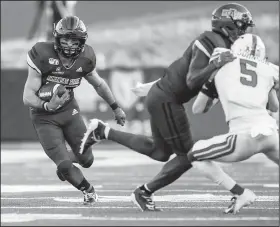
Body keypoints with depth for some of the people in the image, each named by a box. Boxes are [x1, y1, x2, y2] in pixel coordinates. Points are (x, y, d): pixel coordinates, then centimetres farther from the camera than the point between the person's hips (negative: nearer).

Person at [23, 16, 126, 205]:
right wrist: (48, 106, -43)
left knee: (86, 160, 4)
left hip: (69, 110, 4)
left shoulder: (84, 59, -13)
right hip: (45, 117, -4)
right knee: (65, 165, -11)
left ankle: (63, 162, 39)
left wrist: (116, 107, 18)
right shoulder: (43, 56, -27)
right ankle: (88, 189, 18)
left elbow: (99, 84, 10)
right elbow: (28, 97, -24)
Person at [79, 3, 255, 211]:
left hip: (162, 94, 10)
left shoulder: (222, 45, 8)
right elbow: (192, 82, -28)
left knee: (160, 152, 22)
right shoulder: (211, 44, -21)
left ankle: (103, 131, 23)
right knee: (187, 156, -2)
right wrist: (216, 65, -39)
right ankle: (144, 194, 11)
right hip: (166, 100, -10)